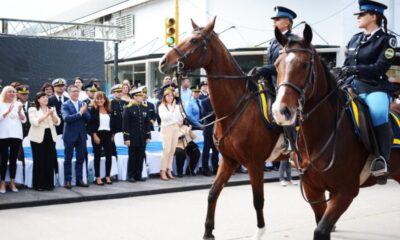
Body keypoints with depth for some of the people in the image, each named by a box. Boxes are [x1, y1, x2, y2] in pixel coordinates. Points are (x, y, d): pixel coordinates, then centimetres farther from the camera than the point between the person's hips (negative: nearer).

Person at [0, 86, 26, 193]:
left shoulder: (18, 104, 12)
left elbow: (24, 120, 7)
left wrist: (19, 112, -11)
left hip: (16, 135, 3)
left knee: (13, 159, 5)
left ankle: (12, 183, 11)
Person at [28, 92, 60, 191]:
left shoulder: (52, 109, 14)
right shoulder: (32, 109, 1)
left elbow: (57, 122, 5)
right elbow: (35, 122, -14)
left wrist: (52, 115, -12)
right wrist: (46, 115, -17)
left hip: (50, 137, 4)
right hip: (38, 137, -4)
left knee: (50, 160, 1)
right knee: (39, 161, -4)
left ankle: (49, 183, 9)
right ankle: (38, 184, 2)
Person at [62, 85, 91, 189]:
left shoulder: (83, 104, 9)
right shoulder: (66, 105, -5)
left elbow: (88, 118, 3)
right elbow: (66, 118, -20)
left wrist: (83, 111, -14)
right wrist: (79, 113, -20)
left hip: (81, 135, 4)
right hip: (70, 135, -4)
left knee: (80, 159, 9)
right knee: (68, 159, 3)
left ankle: (79, 179, 18)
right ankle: (68, 180, 10)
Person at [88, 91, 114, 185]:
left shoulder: (109, 110, 12)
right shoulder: (93, 109, -2)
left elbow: (112, 123, 13)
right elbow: (91, 123, -9)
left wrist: (112, 135, 7)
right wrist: (94, 135, -16)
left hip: (107, 134, 4)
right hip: (98, 134, -4)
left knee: (109, 155, 3)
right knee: (97, 156, 2)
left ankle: (108, 177, 12)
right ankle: (98, 178, 7)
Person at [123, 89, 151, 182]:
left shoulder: (144, 108, 9)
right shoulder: (128, 108, -4)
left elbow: (148, 123, 11)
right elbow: (125, 124, -7)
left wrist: (148, 136, 6)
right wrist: (127, 138, -12)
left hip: (142, 137, 4)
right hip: (133, 137, -4)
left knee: (141, 156, 7)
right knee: (132, 156, 3)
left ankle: (139, 175, 15)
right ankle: (131, 176, 12)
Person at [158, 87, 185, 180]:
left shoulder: (177, 106, 13)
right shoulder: (162, 107, 0)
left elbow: (180, 117, 18)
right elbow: (164, 117, -15)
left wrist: (181, 120, -3)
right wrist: (172, 109, -18)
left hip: (176, 128, 5)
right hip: (167, 128, -5)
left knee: (172, 151, 4)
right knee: (167, 150, -12)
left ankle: (169, 170, 10)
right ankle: (162, 171, -7)